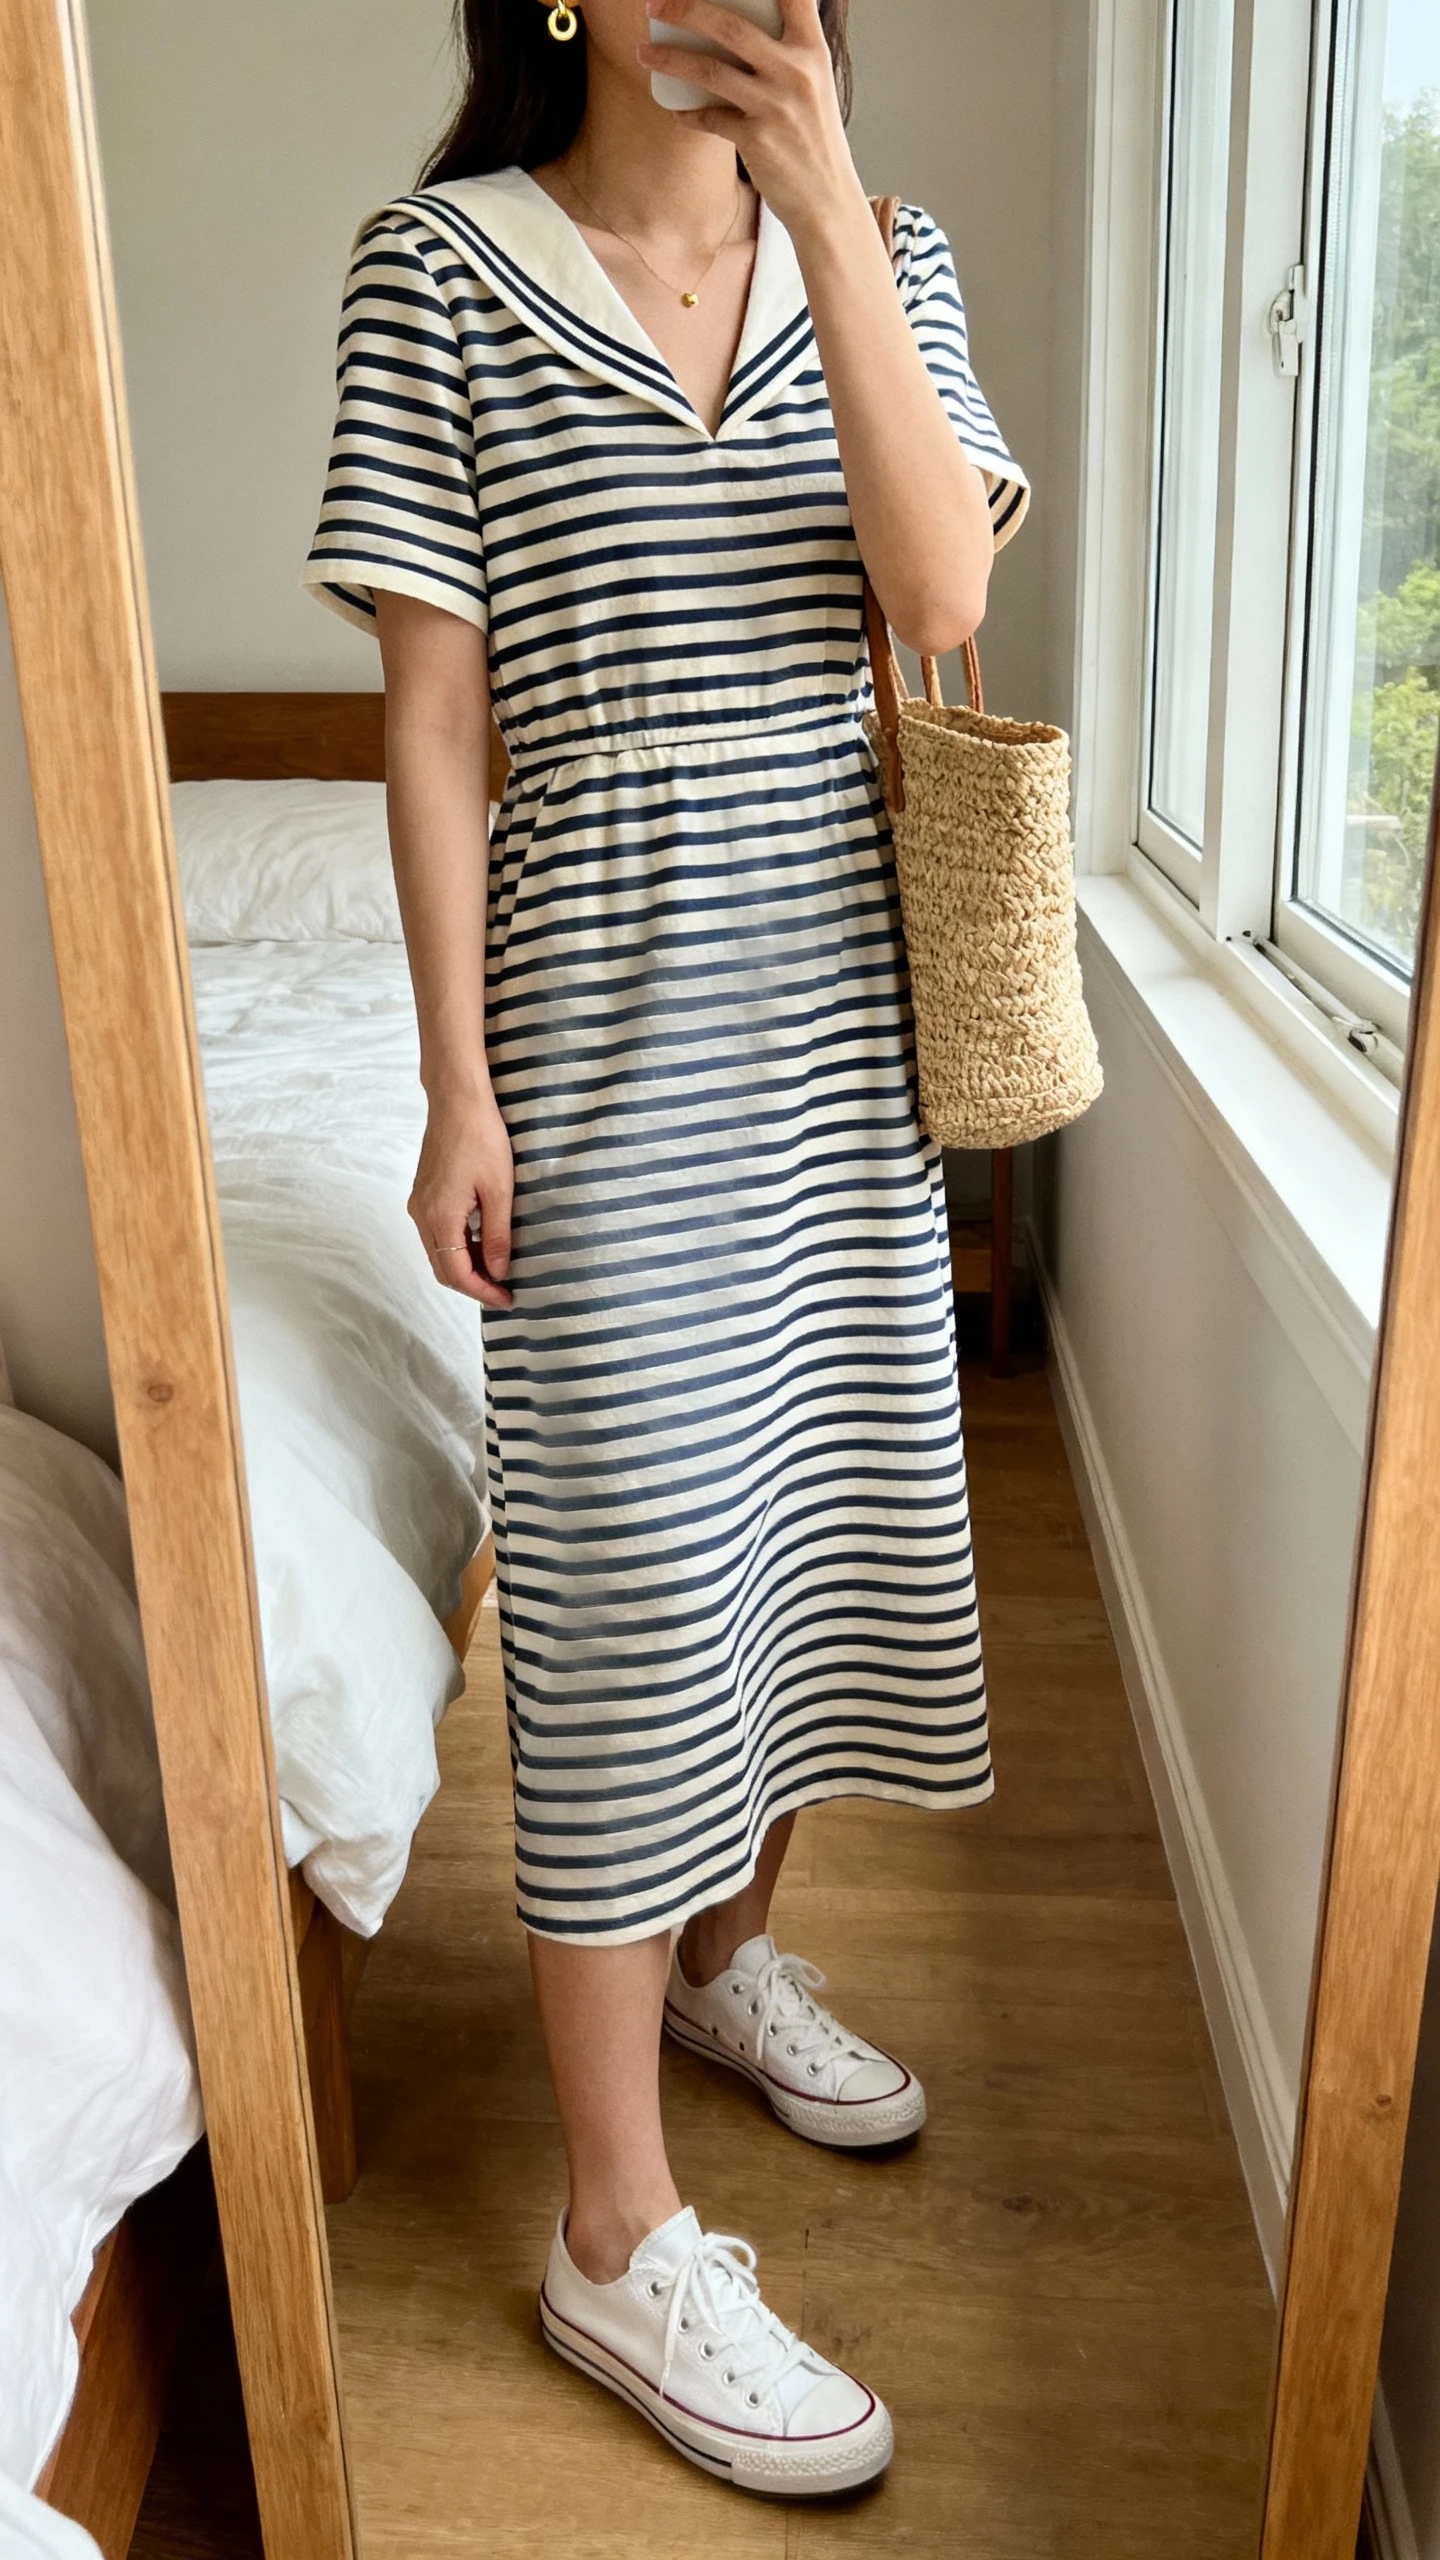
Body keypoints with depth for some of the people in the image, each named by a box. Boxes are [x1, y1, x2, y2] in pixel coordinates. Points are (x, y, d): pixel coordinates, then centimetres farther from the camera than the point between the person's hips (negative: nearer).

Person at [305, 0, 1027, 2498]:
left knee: (816, 1494, 14)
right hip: (604, 1018, -5)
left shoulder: (884, 255, 10)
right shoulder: (440, 265, -1)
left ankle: (726, 1950, 42)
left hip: (844, 999, 5)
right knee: (627, 1574, -3)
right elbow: (431, 719, -6)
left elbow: (944, 594, -8)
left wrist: (824, 202, -12)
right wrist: (456, 1085, -10)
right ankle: (620, 2243, 15)